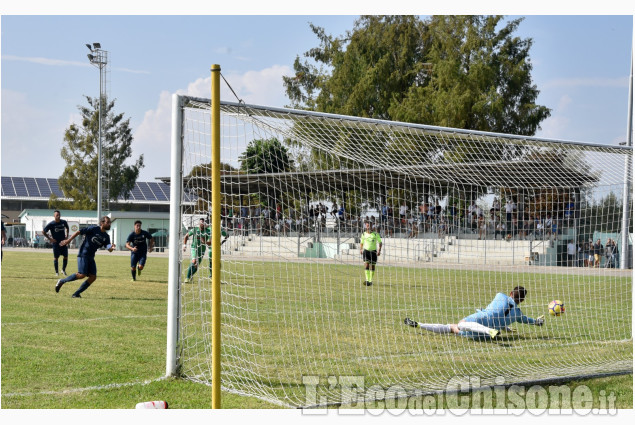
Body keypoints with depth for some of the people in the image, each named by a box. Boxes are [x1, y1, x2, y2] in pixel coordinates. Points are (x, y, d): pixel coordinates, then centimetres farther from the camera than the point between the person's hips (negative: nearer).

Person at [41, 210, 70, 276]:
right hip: (55, 243, -4)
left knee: (65, 256, 2)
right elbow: (43, 232, -5)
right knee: (56, 257, 1)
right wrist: (50, 239, -9)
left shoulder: (64, 222, 1)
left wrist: (67, 235, 11)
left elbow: (67, 228, 23)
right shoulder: (51, 224, -11)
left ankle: (63, 270, 20)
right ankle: (57, 272, 11)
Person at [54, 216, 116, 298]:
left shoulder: (106, 237, 9)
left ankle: (76, 293, 4)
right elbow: (79, 232, -6)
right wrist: (68, 240, -9)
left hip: (91, 257, 7)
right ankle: (62, 281, 1)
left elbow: (109, 250, 2)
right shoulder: (93, 229, -9)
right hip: (83, 255, -7)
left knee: (93, 277, -4)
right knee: (81, 275, -18)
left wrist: (111, 247, -22)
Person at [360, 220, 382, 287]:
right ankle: (367, 280, -19)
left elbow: (380, 242, 2)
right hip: (366, 251, 1)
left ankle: (370, 280, 16)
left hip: (373, 251, -1)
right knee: (366, 265, -15)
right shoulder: (363, 234, 5)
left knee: (372, 266, 4)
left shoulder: (375, 234, -3)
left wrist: (379, 250, -11)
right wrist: (360, 249, 0)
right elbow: (361, 243, 18)